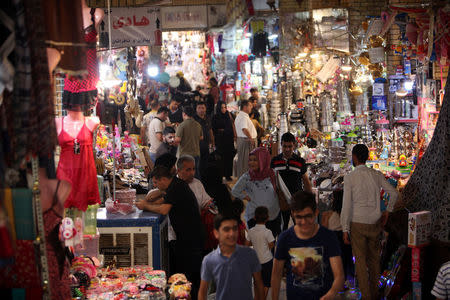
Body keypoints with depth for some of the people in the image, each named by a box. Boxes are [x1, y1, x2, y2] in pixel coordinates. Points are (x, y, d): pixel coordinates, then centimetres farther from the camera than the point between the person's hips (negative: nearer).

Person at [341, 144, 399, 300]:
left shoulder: (350, 178, -12)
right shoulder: (377, 175, 0)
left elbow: (347, 205, -13)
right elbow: (393, 193, 7)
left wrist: (345, 230, -7)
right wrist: (387, 212, 20)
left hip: (358, 224, -4)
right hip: (375, 223, 4)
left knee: (360, 261, 6)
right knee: (374, 259, 18)